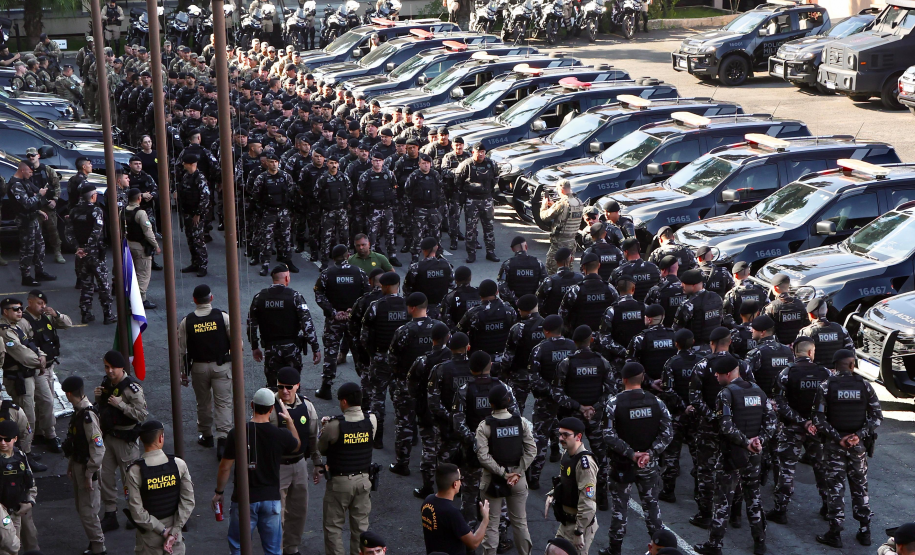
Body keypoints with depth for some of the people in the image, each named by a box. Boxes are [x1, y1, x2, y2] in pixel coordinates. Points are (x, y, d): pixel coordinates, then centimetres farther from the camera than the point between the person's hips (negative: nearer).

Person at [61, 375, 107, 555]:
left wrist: (89, 474, -20)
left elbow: (98, 449, -24)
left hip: (87, 467, -9)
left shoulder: (88, 415, -24)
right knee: (81, 508, 18)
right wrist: (70, 465, 15)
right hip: (78, 464, 9)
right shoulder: (78, 411, 5)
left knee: (87, 511, -2)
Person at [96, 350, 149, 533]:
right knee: (104, 476, 10)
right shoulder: (106, 382, 5)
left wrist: (121, 404, -29)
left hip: (126, 438, -7)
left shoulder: (131, 387, -18)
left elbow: (142, 414, -23)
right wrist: (98, 397, -3)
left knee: (130, 478, 2)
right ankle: (110, 515, 21)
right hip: (108, 435, 7)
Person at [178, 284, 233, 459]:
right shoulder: (222, 317, -8)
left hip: (198, 367, 1)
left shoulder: (186, 322, -4)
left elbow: (181, 350, 0)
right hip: (221, 366, -1)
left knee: (203, 403, 17)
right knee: (223, 402, 0)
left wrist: (183, 372, 11)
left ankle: (206, 435, 30)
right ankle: (222, 439, -12)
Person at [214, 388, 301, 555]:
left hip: (244, 499, -1)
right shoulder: (281, 435, -8)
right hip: (271, 498, 1)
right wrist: (289, 420, 26)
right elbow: (297, 445, 16)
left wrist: (219, 492, 7)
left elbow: (225, 467, -7)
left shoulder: (236, 433, -13)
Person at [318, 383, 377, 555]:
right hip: (363, 479, 4)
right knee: (361, 525, 14)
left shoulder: (334, 425, -18)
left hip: (339, 481, -4)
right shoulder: (371, 420, -7)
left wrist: (325, 428, 13)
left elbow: (321, 449, -6)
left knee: (333, 526, 8)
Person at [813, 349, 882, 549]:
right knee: (860, 487, 13)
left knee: (835, 487, 5)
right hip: (858, 445, 2)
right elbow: (877, 416, -5)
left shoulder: (826, 386, -9)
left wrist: (837, 437, -10)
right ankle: (865, 531, 18)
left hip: (833, 444, -1)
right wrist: (860, 435, -10)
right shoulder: (864, 385, -4)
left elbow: (819, 419, -13)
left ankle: (835, 533, 6)